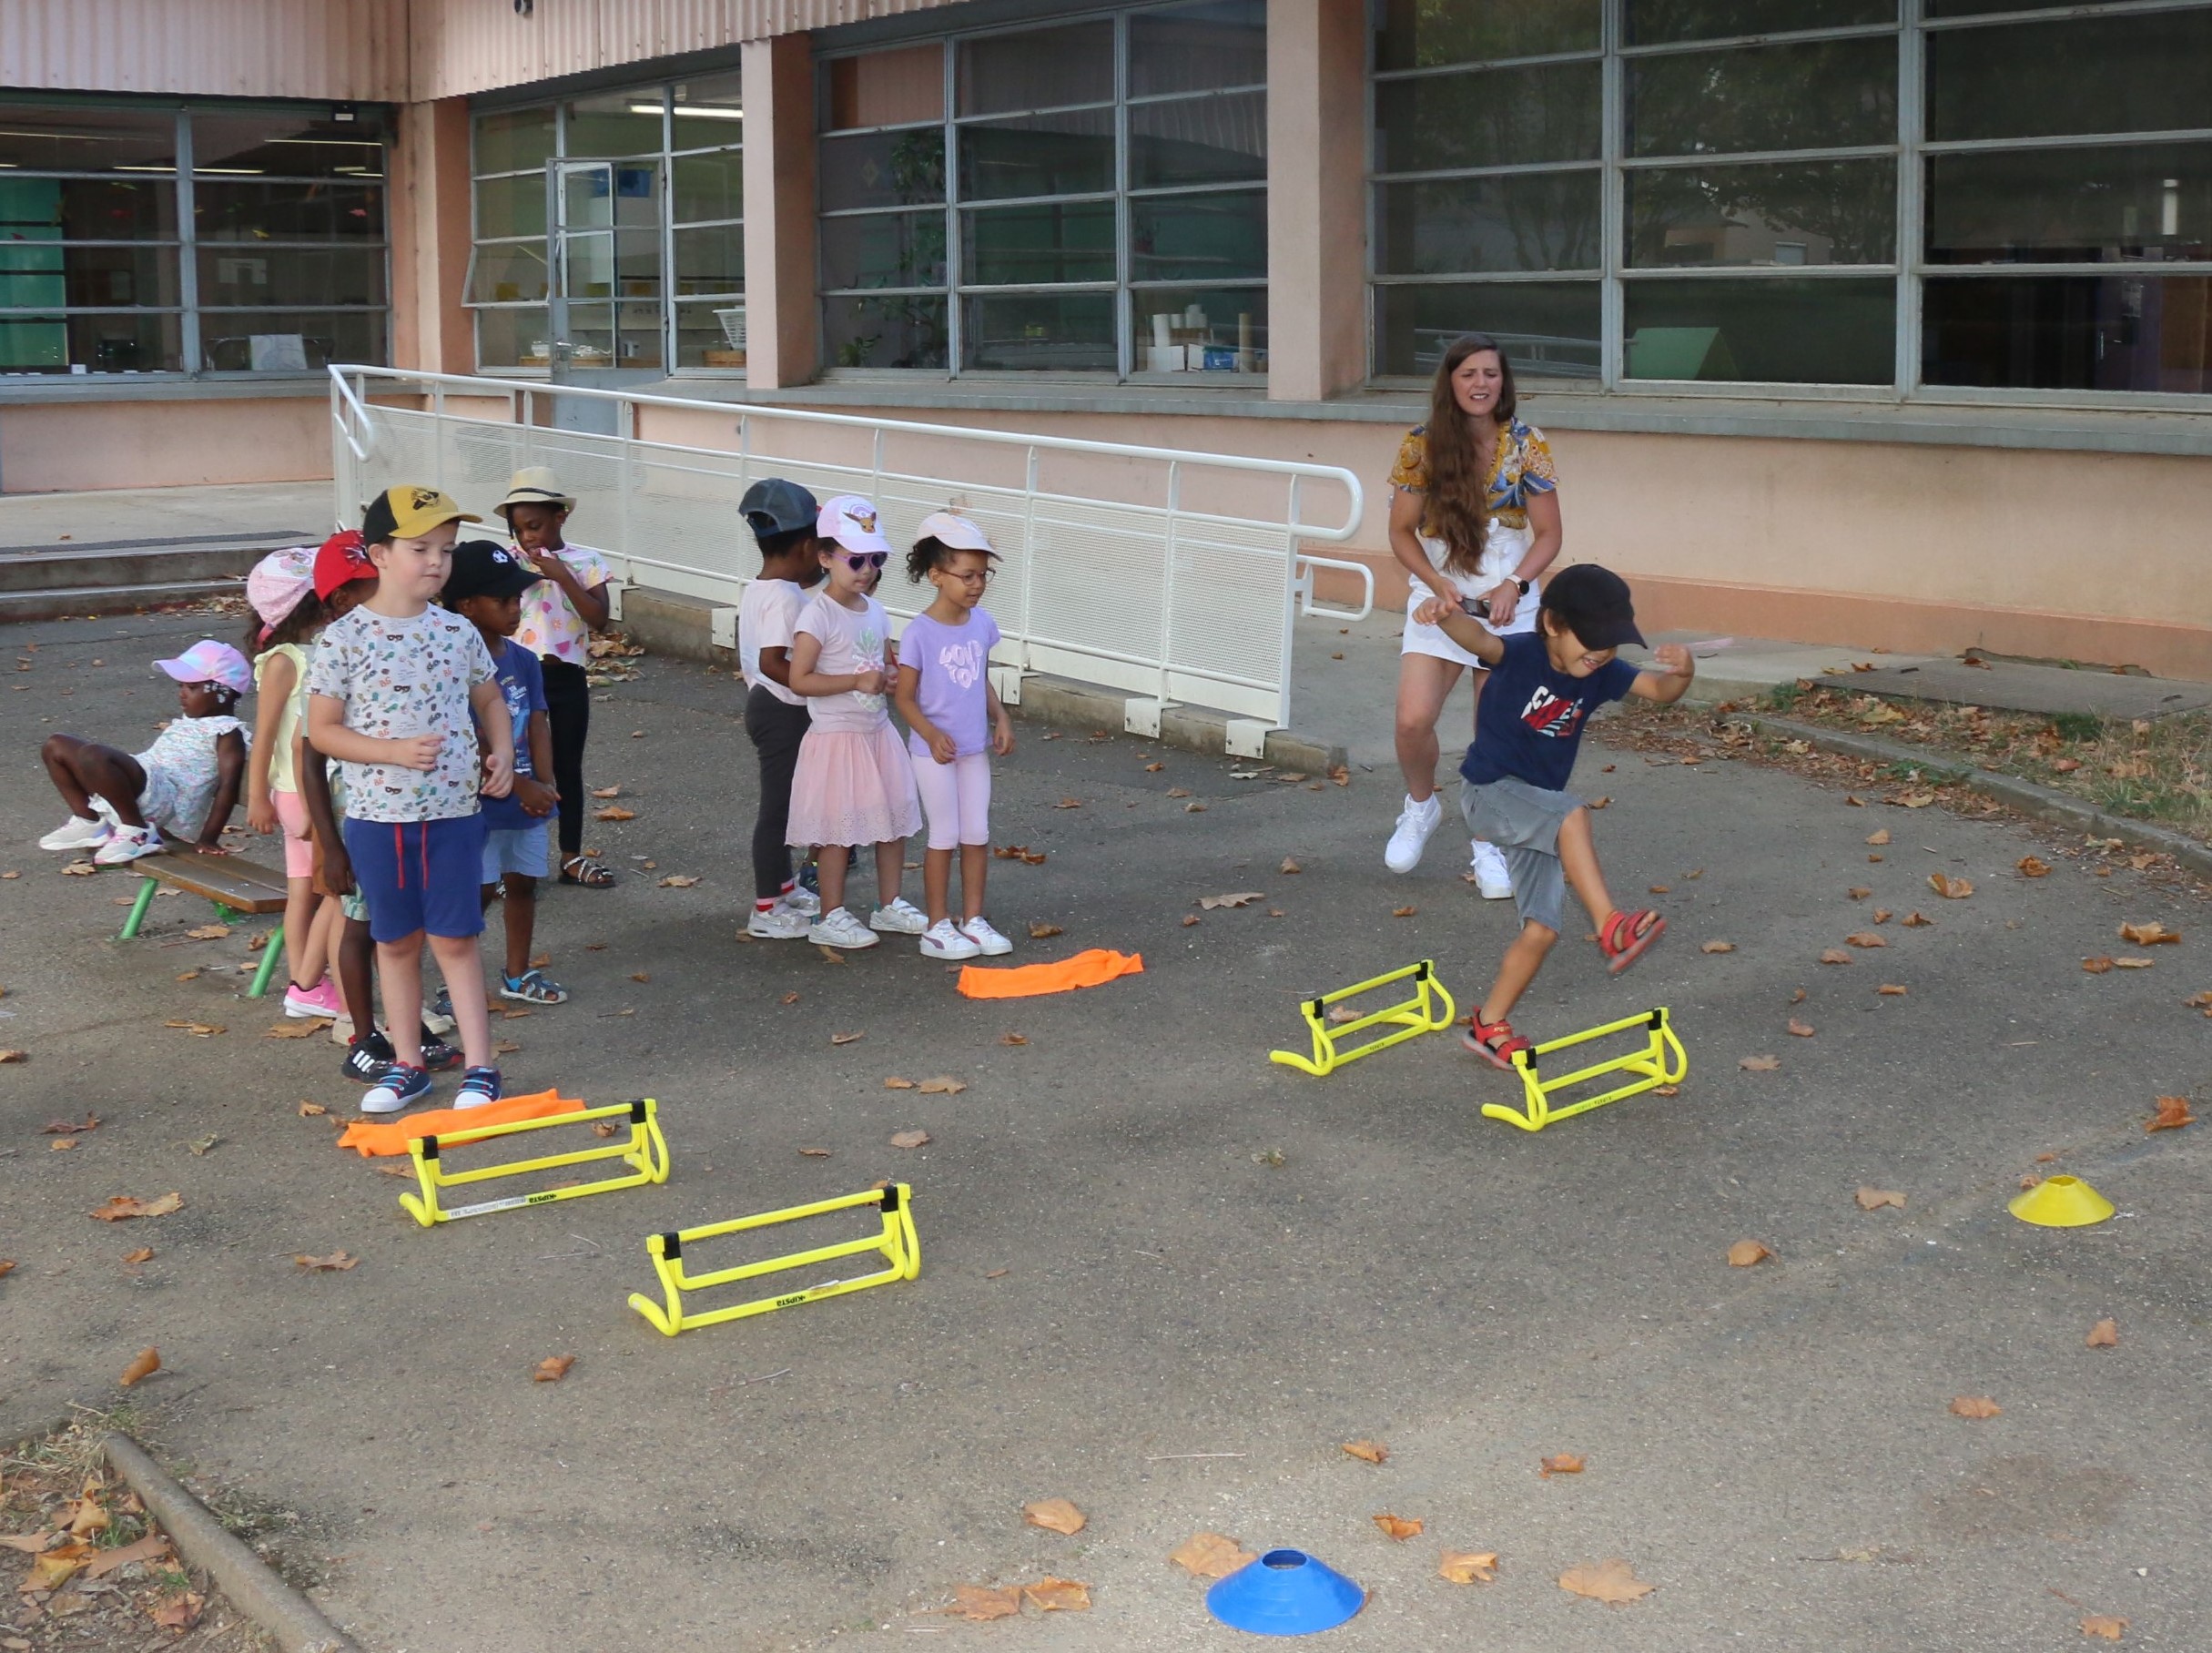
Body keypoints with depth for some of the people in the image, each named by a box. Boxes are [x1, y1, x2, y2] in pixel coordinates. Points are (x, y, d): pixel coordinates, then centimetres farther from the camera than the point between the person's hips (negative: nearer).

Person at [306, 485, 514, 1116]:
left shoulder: (458, 632, 1)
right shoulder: (344, 639, -8)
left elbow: (490, 700, 17)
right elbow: (321, 730, -7)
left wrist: (503, 753, -1)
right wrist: (395, 751, -19)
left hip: (453, 813, 1)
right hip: (377, 817, -1)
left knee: (455, 940, 4)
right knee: (396, 943, 11)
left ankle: (480, 1067, 10)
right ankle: (407, 1065, 23)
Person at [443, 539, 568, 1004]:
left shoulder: (523, 660, 3)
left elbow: (537, 726, 3)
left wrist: (543, 785, -11)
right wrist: (523, 787, -19)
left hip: (527, 802, 7)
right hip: (480, 804, -7)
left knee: (522, 882, 16)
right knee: (479, 890, -1)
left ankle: (518, 975, 31)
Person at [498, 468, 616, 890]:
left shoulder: (586, 562, -2)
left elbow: (598, 617, -14)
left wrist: (562, 575, -18)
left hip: (567, 678, 0)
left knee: (567, 767, 10)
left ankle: (572, 856, 20)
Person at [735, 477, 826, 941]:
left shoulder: (756, 588, 8)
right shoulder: (787, 598, -22)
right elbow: (772, 662, -30)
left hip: (763, 701, 10)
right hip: (783, 711, -10)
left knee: (782, 801, 22)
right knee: (778, 805, -2)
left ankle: (784, 889, 36)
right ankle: (766, 912, 5)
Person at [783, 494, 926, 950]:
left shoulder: (874, 610, 7)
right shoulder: (818, 614, -16)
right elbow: (799, 680, -21)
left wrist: (891, 681, -3)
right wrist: (857, 681, -23)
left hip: (877, 729, 8)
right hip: (836, 736, -8)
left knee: (895, 817, 13)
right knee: (839, 827, 0)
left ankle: (889, 904, 27)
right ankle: (831, 917, 12)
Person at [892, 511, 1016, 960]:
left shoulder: (982, 623, 2)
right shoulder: (919, 633, -16)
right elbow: (905, 697, -13)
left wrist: (1001, 719, 1)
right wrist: (932, 735, -26)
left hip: (975, 749, 6)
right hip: (934, 752, -6)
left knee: (977, 835, 9)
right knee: (944, 836, 2)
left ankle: (974, 920, 21)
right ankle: (938, 927, 14)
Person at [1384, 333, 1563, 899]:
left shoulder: (1526, 446, -5)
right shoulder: (1422, 446, -5)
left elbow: (1548, 534, -1)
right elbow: (1402, 532, 0)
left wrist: (1513, 585, -17)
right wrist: (1438, 583, -15)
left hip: (1508, 604, 0)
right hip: (1438, 598, 0)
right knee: (1413, 721, -14)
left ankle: (1488, 847, 21)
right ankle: (1421, 805, 18)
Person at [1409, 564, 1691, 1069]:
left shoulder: (1602, 673, -2)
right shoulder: (1521, 653, -18)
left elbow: (1661, 690, -7)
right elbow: (1479, 640, -38)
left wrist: (1681, 671, -31)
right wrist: (1448, 614, -60)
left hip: (1536, 810, 6)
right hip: (1488, 791, -6)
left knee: (1541, 929, 0)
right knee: (1572, 814, -35)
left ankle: (1488, 1024, 14)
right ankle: (1611, 929, -35)